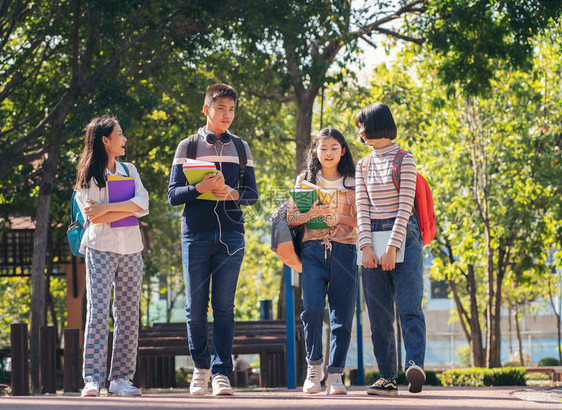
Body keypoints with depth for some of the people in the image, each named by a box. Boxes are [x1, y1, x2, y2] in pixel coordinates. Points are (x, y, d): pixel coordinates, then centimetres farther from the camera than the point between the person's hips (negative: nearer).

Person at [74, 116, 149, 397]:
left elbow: (142, 204, -1)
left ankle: (121, 378, 3)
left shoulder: (129, 170, 16)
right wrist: (128, 209, -9)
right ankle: (93, 379, -14)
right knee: (98, 311, -11)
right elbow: (93, 217, -10)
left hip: (131, 249, 5)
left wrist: (107, 208, -12)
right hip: (100, 248, -5)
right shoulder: (88, 175, 2)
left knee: (129, 313, 1)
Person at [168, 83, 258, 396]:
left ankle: (221, 373, -5)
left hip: (231, 235, 1)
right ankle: (200, 367, 17)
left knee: (224, 307, -5)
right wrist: (200, 188, -16)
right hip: (196, 235, -1)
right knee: (195, 307, 1)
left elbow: (253, 193, 11)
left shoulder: (241, 148, 14)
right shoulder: (188, 146, 8)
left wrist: (232, 193, -11)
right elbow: (173, 194, 3)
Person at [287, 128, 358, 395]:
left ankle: (335, 375, -1)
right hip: (313, 250, 0)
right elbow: (290, 218, 8)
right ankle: (314, 365, 2)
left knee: (341, 314, -5)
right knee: (313, 308, -16)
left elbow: (362, 220, 7)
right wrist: (311, 213, -11)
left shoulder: (353, 183, 13)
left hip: (344, 250, 0)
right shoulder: (304, 181, 14)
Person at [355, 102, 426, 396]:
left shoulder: (404, 160, 0)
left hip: (402, 235, -5)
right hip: (372, 238, 5)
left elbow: (405, 206, -8)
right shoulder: (363, 166, 15)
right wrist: (365, 247, -7)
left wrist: (392, 248, -15)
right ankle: (387, 377, -1)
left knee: (409, 306, -16)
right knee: (378, 313, 0)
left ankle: (415, 366, -29)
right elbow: (362, 208, 7)